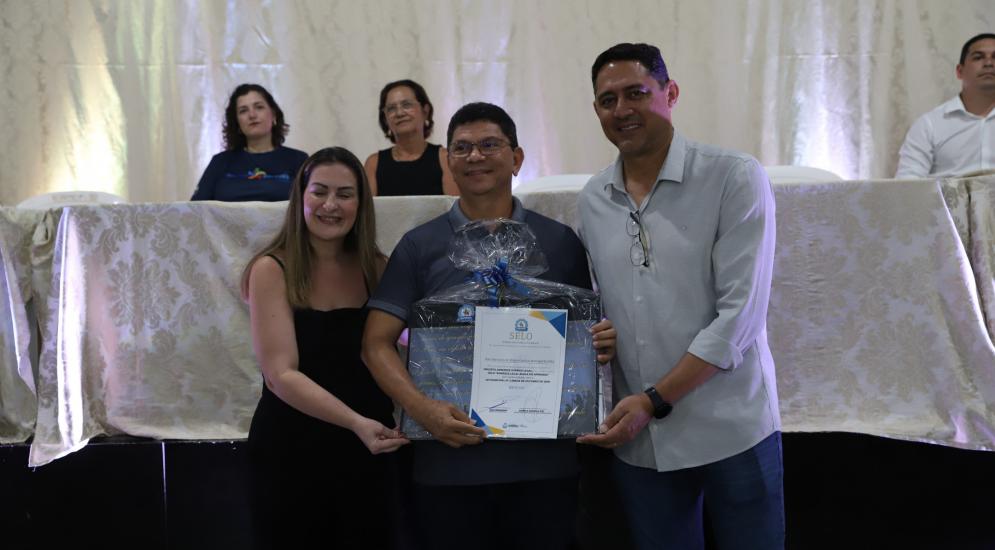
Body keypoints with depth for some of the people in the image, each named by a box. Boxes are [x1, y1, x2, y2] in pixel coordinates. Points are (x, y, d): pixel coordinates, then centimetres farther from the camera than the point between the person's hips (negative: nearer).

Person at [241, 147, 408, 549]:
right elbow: (281, 374, -17)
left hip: (369, 454, 3)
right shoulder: (272, 269, -9)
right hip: (291, 453, -3)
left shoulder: (377, 268, 2)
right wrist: (355, 422, -28)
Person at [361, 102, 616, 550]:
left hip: (544, 459, 1)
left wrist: (604, 343, -12)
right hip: (450, 462, 0)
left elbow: (585, 330, 12)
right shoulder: (420, 245, 3)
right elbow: (377, 344, -1)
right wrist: (422, 409, -17)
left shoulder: (559, 241, 6)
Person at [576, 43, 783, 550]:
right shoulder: (590, 202, 5)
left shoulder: (735, 179, -9)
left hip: (731, 429, -3)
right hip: (636, 439, 4)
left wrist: (655, 401, -16)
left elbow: (740, 313, -14)